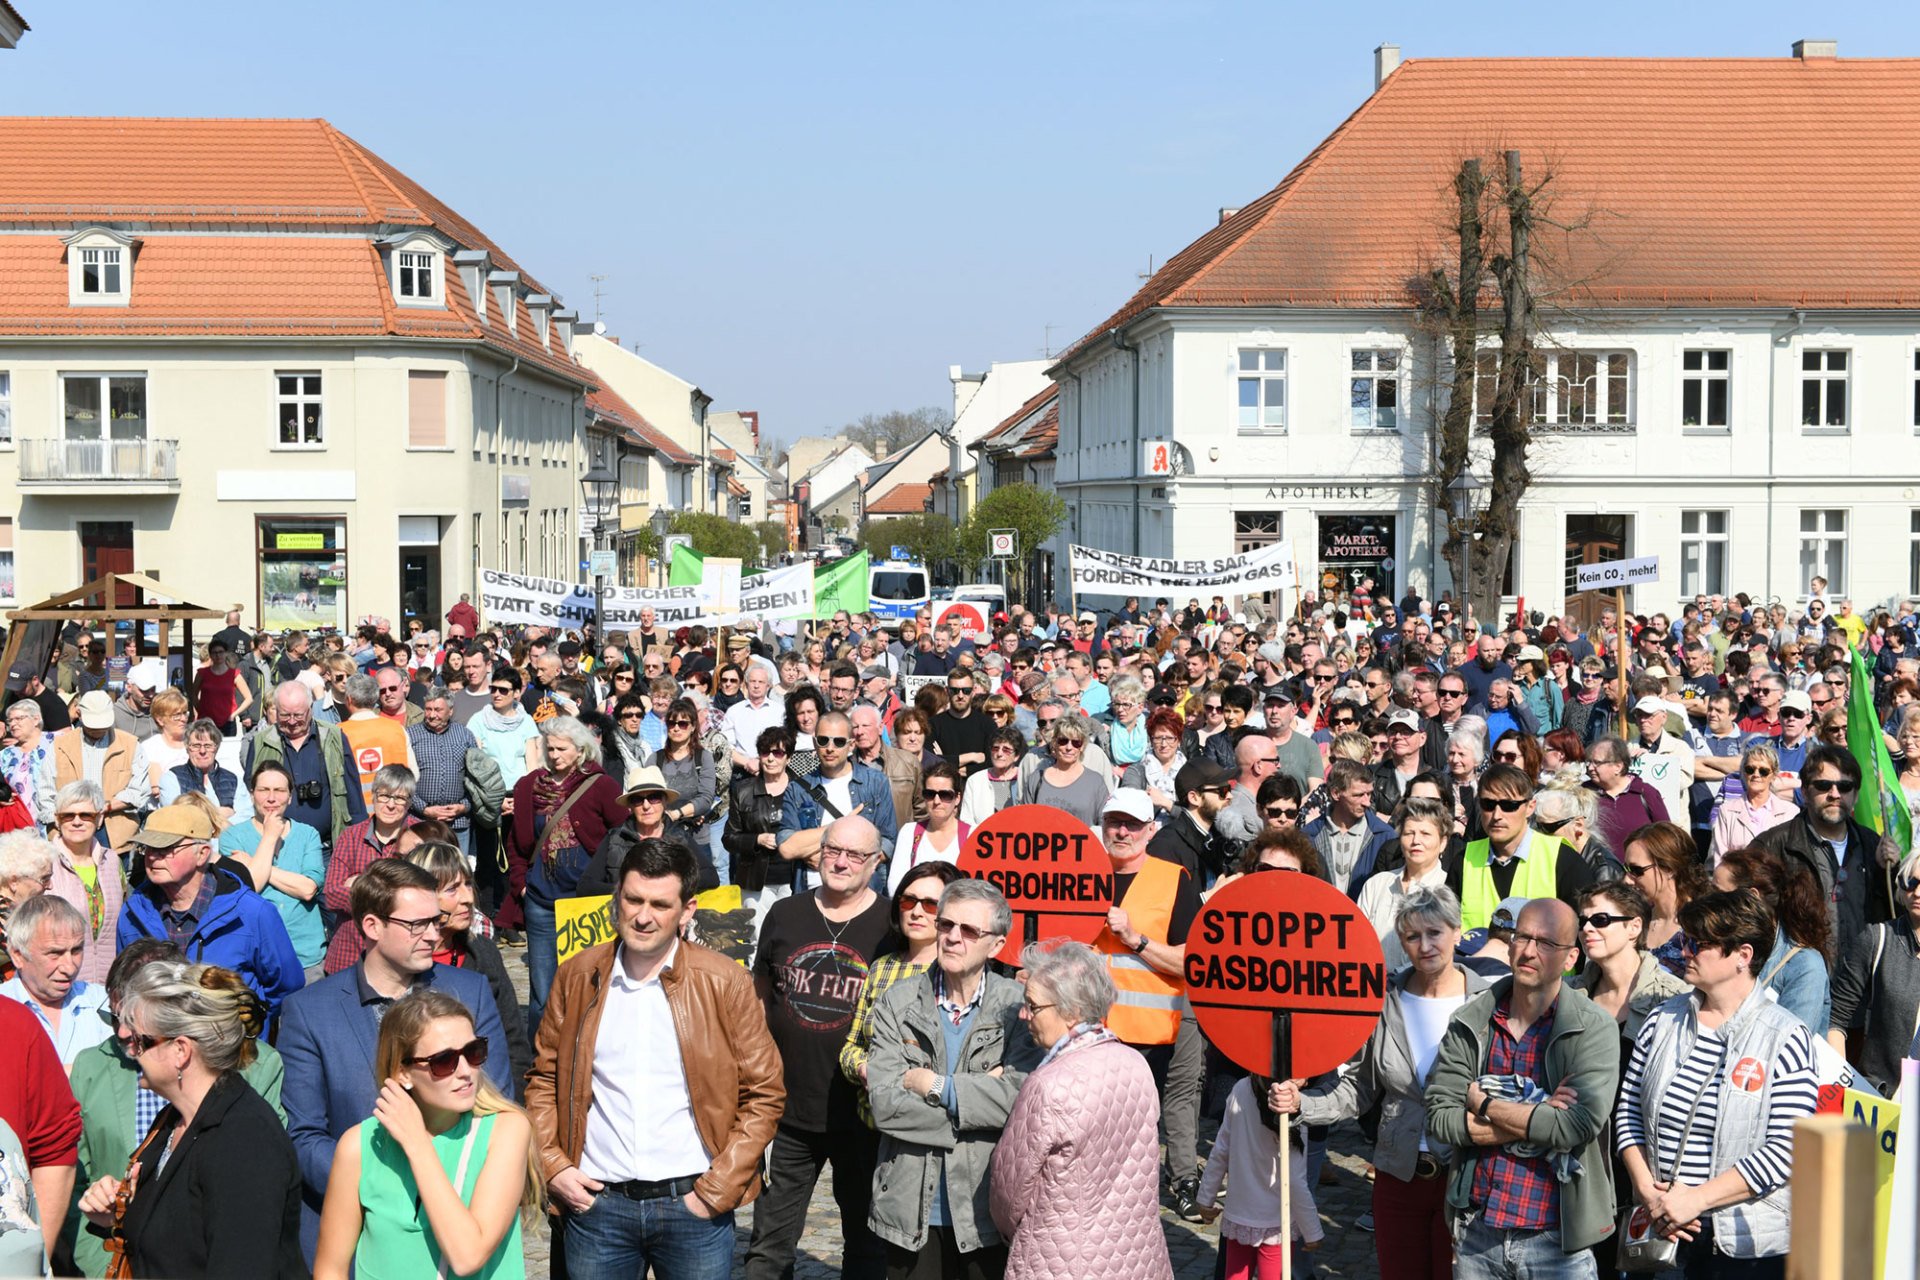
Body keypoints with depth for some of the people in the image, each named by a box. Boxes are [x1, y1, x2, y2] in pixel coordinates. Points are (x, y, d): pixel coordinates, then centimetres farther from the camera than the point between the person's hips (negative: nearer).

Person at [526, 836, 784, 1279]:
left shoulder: (725, 983, -4)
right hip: (596, 1203, 2)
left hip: (692, 1205, -2)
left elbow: (764, 1094, -2)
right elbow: (544, 1079, 11)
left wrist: (716, 1190, -7)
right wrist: (552, 1165, -1)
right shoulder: (577, 976, 3)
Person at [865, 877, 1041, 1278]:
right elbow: (884, 1104, -11)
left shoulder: (1017, 1005, -4)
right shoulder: (898, 1002, 0)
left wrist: (935, 1085, -13)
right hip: (911, 1210, 1)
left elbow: (1020, 1098, -17)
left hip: (986, 1212, -1)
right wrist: (980, 1095, -14)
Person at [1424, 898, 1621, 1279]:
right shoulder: (1470, 1023, 0)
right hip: (1476, 1231, 3)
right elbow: (1439, 1117, -7)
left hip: (1555, 1239, -3)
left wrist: (1484, 1104, -12)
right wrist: (1538, 1119, -16)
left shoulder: (1594, 1030, -9)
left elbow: (1579, 1125, -22)